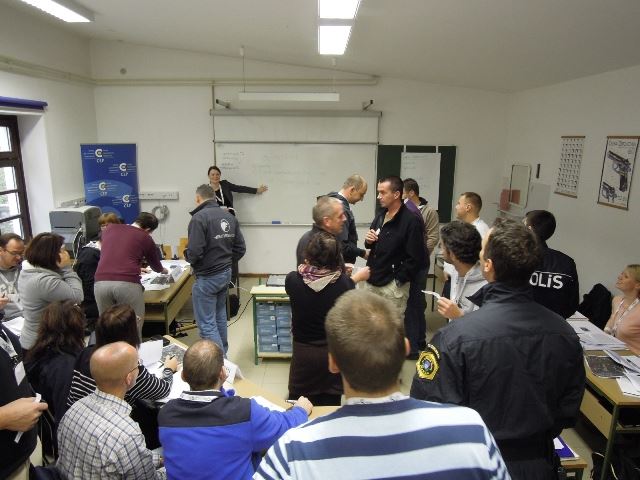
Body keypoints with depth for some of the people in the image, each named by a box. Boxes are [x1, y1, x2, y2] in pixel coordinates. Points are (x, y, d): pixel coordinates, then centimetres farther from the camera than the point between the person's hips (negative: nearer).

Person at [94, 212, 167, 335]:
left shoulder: (110, 228, 21)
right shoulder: (145, 238, 11)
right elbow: (156, 265, 26)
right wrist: (163, 270, 50)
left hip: (101, 282, 4)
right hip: (127, 283, -4)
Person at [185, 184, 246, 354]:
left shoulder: (199, 217, -18)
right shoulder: (229, 217, 4)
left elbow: (194, 252, -23)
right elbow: (240, 248, 5)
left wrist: (187, 257, -2)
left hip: (207, 277, -8)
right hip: (226, 273, 8)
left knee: (206, 323, 1)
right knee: (220, 316, 21)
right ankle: (223, 353, 34)